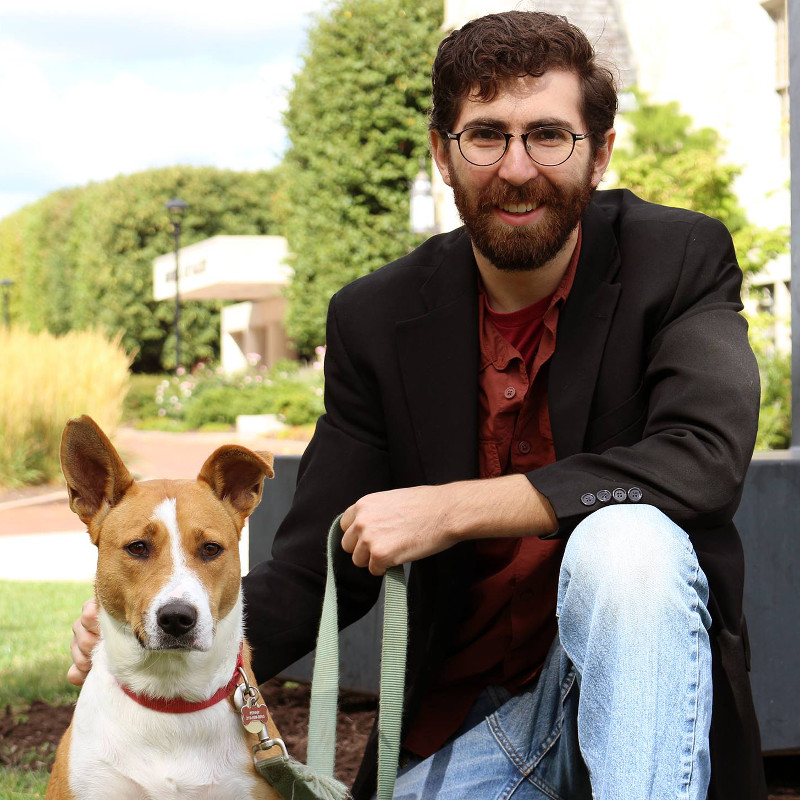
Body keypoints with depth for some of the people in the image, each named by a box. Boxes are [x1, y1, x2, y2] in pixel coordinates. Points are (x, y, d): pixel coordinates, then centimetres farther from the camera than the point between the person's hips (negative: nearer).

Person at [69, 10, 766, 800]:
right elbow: (318, 568, 0)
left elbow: (705, 456, -24)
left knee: (628, 540, -33)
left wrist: (451, 508, -26)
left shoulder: (680, 259, -6)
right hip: (463, 727, 2)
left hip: (640, 679, -1)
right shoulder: (376, 320, 0)